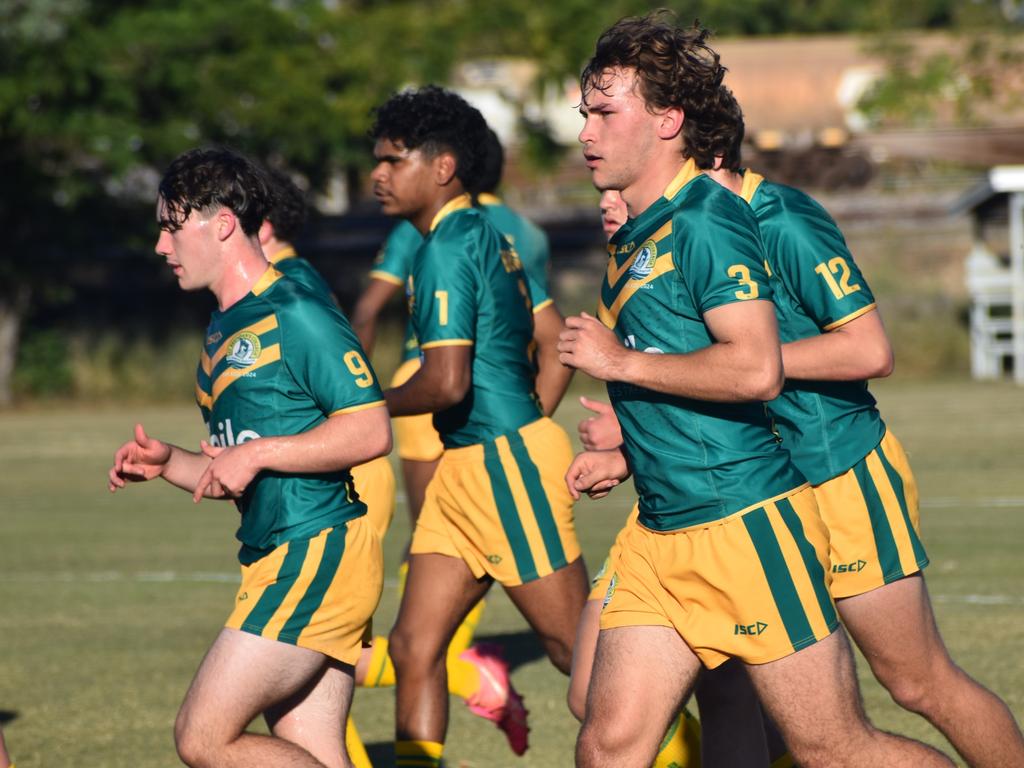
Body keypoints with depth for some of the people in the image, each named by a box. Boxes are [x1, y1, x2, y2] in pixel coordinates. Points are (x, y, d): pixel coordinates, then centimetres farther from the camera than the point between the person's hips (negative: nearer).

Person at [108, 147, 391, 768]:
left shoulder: (297, 315, -10)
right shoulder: (224, 332, 20)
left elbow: (371, 431, -18)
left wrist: (258, 454, -17)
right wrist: (167, 463, 7)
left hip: (317, 554, -10)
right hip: (280, 558, 10)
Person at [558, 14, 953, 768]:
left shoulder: (705, 220, -13)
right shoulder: (633, 239, 17)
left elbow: (755, 370, -25)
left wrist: (620, 361, -16)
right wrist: (626, 457, 15)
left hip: (747, 528, -9)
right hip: (660, 536, 9)